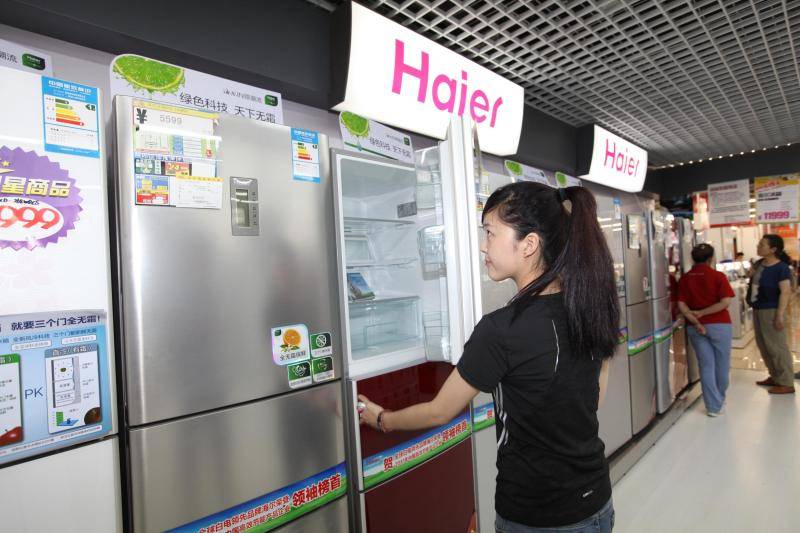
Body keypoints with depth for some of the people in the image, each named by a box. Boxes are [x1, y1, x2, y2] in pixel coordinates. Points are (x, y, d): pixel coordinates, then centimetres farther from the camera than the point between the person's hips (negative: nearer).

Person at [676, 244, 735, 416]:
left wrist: (695, 321, -10)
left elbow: (681, 305, -7)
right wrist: (701, 313, -12)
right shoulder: (718, 276, -7)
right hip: (719, 325, -2)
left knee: (706, 366, 8)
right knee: (722, 364, 16)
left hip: (695, 327, 2)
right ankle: (719, 400, 34)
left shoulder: (684, 279, 1)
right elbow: (725, 302, -15)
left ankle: (713, 406, 11)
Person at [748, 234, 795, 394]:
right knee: (763, 345, 16)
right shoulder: (758, 264, 7)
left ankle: (786, 383, 11)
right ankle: (775, 377, 31)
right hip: (758, 310, 8)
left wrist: (780, 315, -21)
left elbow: (785, 292, -19)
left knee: (777, 347, 0)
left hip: (771, 311, -8)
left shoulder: (781, 267, -15)